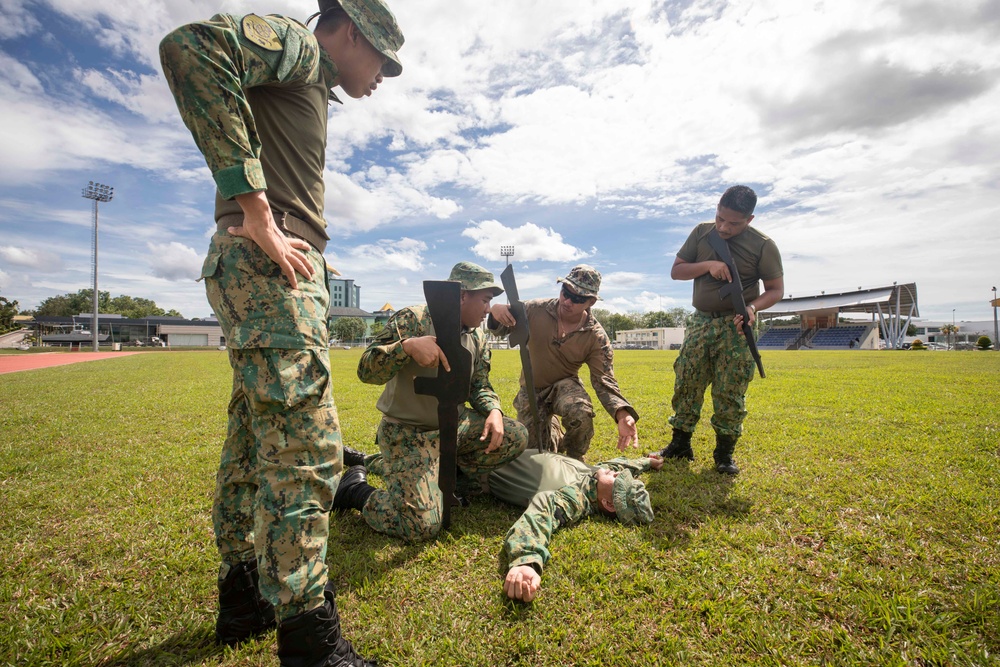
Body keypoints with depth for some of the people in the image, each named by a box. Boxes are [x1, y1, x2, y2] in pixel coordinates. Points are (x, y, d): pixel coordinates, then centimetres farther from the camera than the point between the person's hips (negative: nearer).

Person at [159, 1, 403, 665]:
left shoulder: (310, 91, 31)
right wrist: (256, 212, -21)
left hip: (277, 268, 10)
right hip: (269, 267, -10)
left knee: (256, 443, 12)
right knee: (305, 450, -12)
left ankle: (244, 598, 27)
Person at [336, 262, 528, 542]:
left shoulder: (476, 336, 4)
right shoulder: (411, 319, -17)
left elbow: (480, 385, 12)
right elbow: (366, 370, -23)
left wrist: (493, 410, -10)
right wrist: (407, 345, -41)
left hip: (455, 424, 7)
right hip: (407, 432, -7)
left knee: (515, 437, -4)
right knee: (422, 525, -17)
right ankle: (355, 489, 9)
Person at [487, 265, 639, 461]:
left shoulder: (597, 337, -18)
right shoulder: (536, 309, -17)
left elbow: (604, 381, -19)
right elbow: (501, 329, -5)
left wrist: (623, 414, -39)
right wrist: (496, 312, -31)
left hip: (564, 385, -1)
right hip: (532, 389, 2)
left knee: (581, 413, -36)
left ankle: (575, 458, -2)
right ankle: (553, 430, 40)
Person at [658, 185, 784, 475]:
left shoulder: (763, 245, -5)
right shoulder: (702, 232, 4)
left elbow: (776, 289, -1)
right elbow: (676, 271, 4)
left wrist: (753, 307, -21)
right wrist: (708, 265, -14)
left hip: (734, 327, -3)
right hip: (700, 322, 3)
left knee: (730, 392, -2)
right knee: (686, 384, 2)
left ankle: (725, 452, 13)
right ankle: (680, 444, 14)